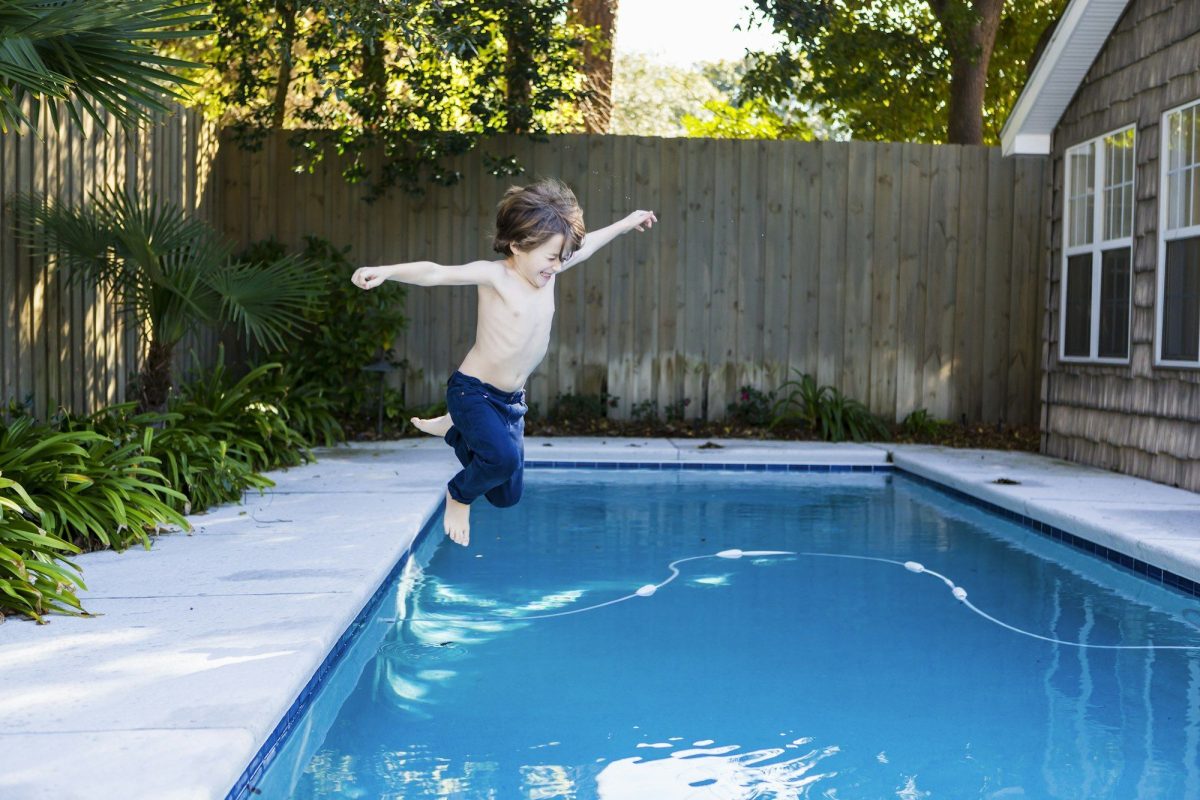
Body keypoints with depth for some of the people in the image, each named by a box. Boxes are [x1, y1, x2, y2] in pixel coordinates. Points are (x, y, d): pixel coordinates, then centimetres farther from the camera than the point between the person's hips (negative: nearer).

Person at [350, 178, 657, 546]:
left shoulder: (547, 270, 1)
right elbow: (436, 273, -32)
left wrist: (626, 223, 33)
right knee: (504, 458, -34)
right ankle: (459, 494, 1)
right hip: (473, 391, -7)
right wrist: (386, 271, -49)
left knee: (507, 496, 15)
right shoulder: (495, 275, -19)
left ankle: (454, 430, 39)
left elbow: (585, 245, 19)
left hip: (512, 401, 8)